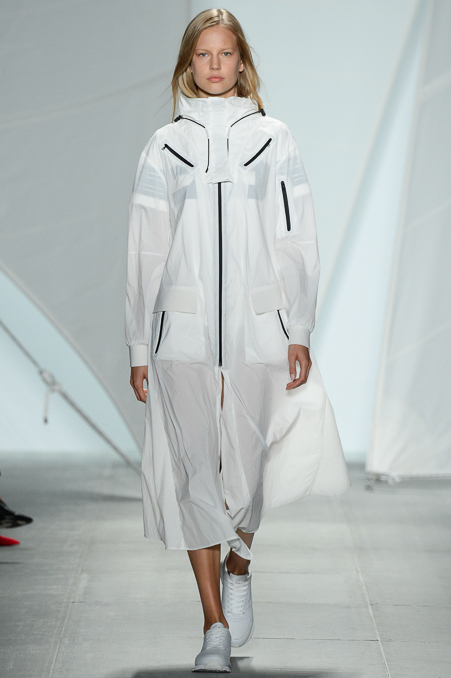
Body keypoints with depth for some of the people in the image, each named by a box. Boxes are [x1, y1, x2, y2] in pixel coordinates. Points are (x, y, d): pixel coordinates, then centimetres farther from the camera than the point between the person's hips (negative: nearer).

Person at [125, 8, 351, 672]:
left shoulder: (274, 140, 7)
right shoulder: (165, 146, 8)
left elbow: (298, 242, 5)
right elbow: (145, 252, 7)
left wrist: (299, 331, -4)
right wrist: (139, 349, 4)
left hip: (260, 331, 0)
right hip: (183, 332, 0)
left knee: (249, 467, 1)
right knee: (195, 473, -1)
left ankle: (238, 564, 34)